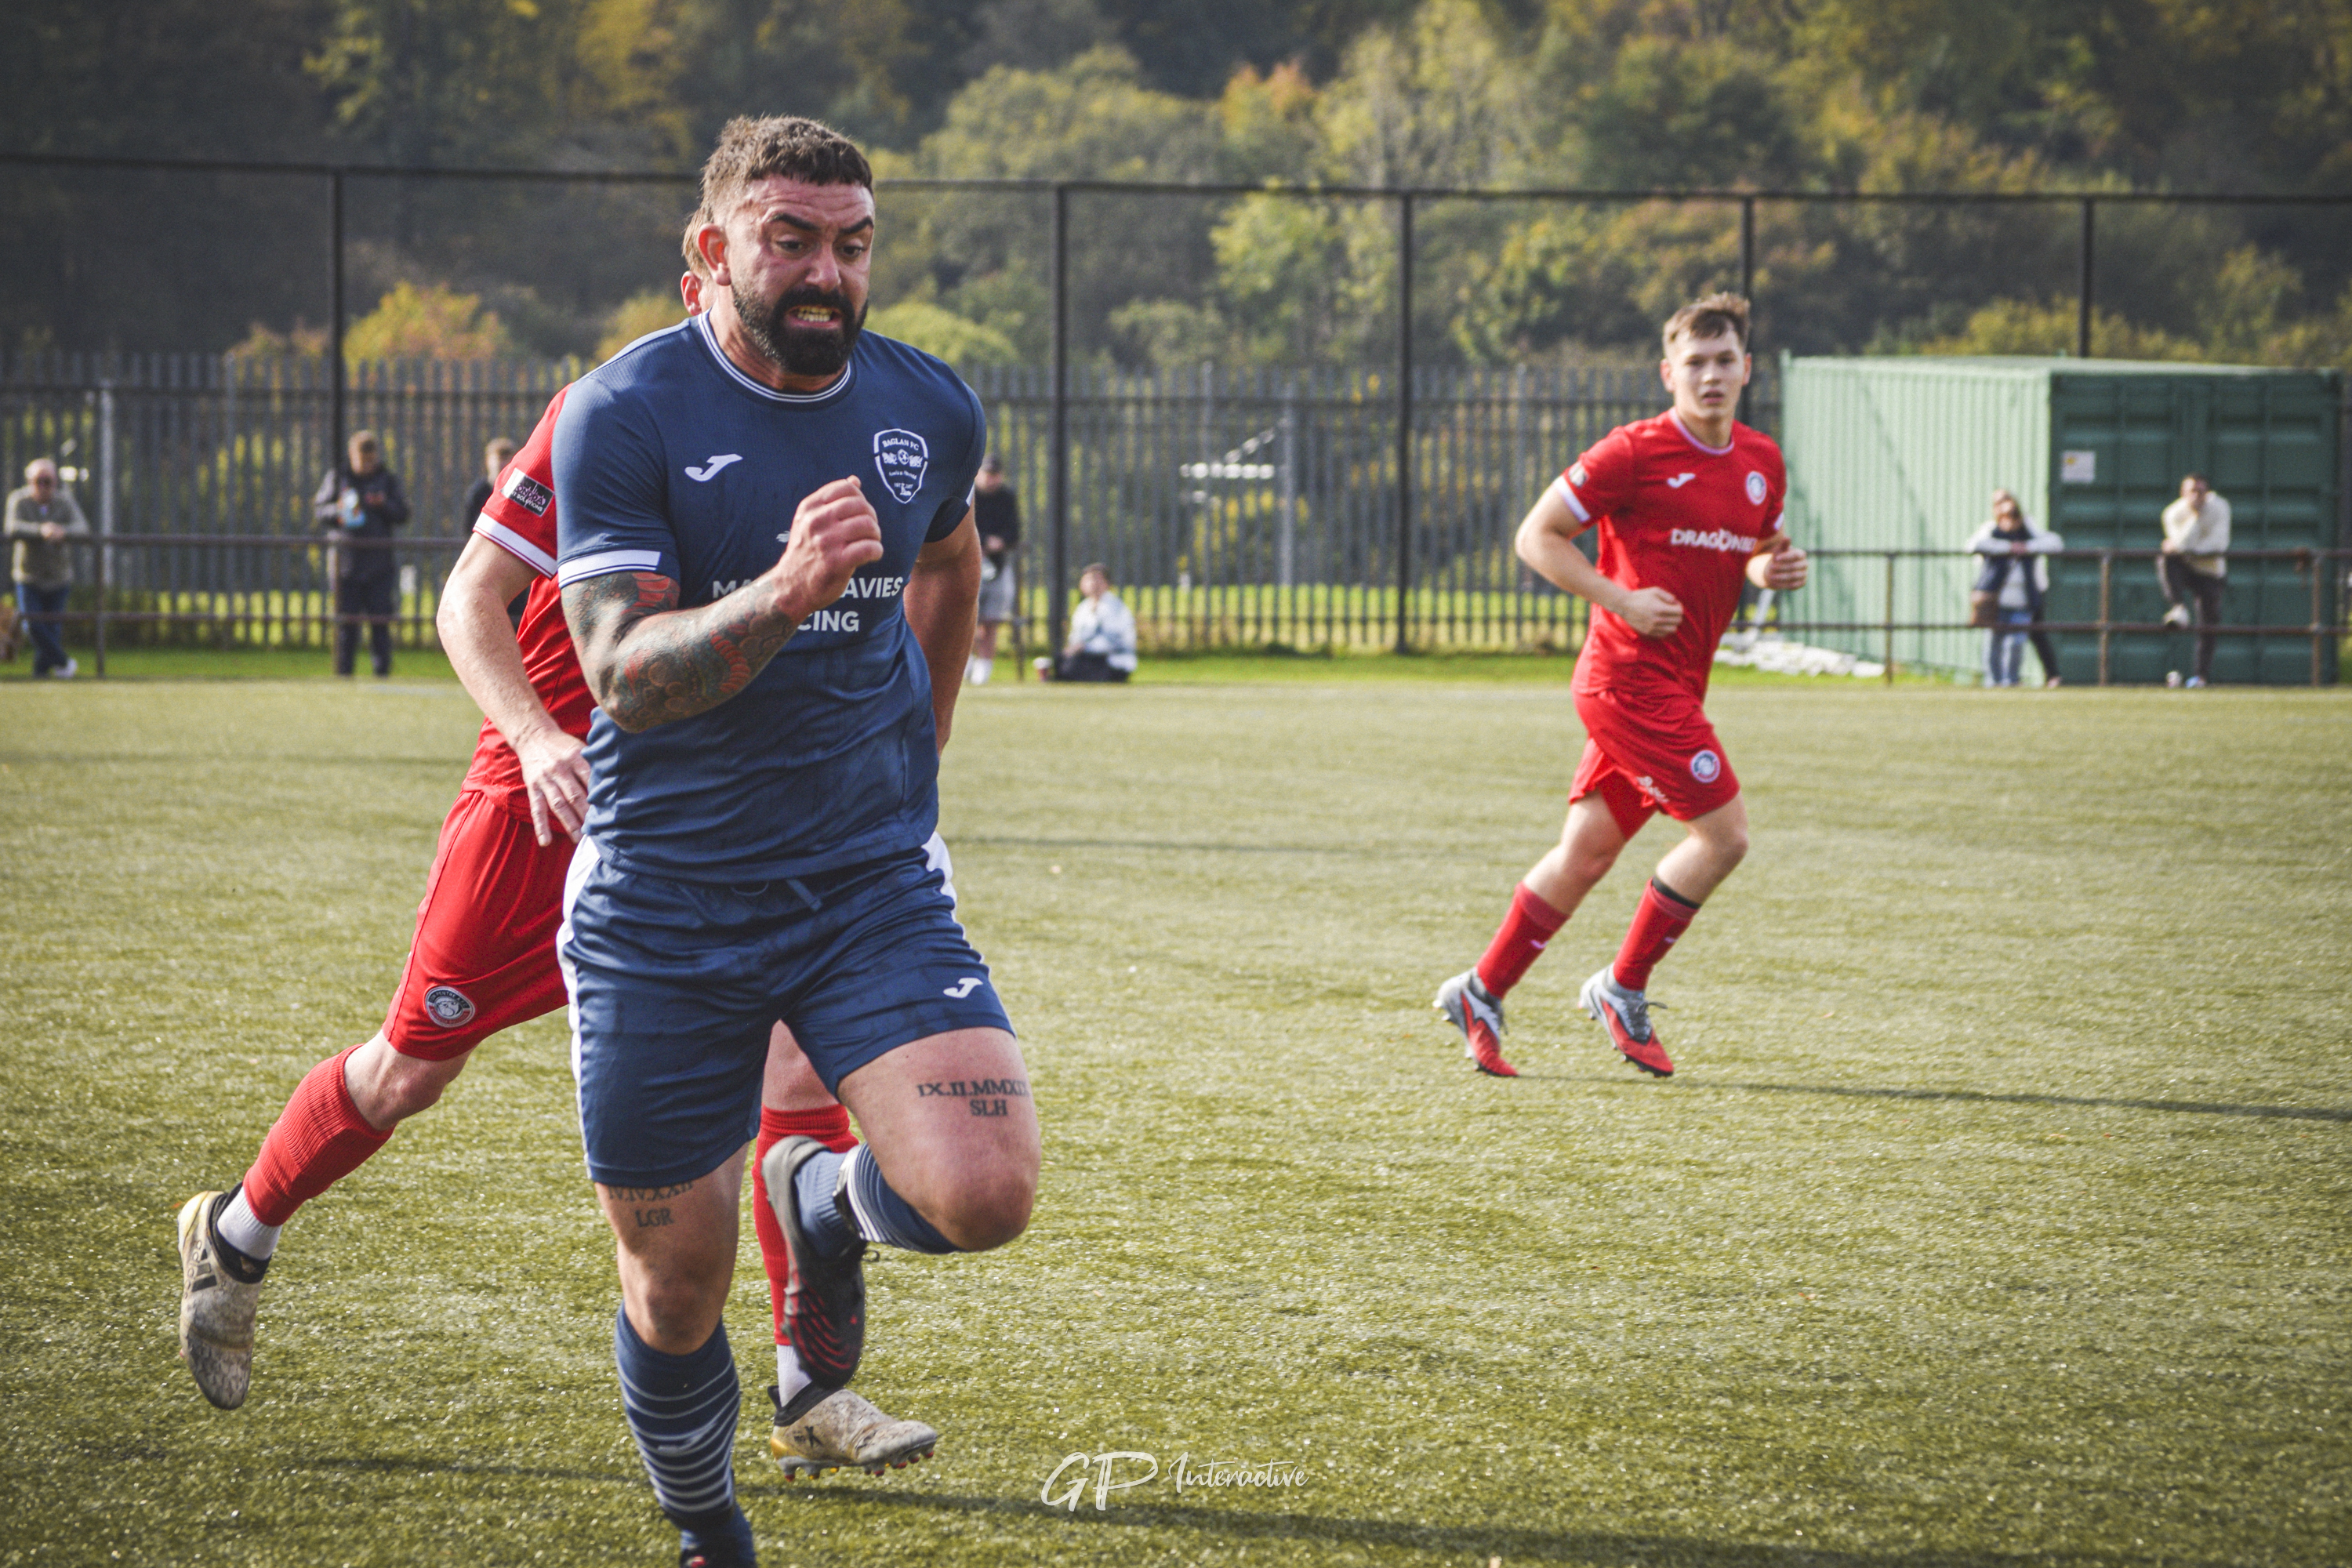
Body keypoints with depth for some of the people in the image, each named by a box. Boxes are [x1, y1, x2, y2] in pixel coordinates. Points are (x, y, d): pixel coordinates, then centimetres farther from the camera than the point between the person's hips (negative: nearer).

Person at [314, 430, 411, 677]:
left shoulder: (388, 479, 8)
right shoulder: (338, 476, 8)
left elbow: (403, 514, 4)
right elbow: (319, 508, 7)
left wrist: (384, 505, -15)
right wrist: (338, 510, -13)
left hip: (379, 557, 0)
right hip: (347, 554, 0)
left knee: (380, 615, -2)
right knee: (346, 616, 1)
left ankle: (382, 666, 5)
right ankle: (343, 668, 5)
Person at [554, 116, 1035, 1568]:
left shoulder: (932, 409, 1)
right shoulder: (628, 412, -11)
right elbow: (624, 673, -19)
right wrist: (786, 595, -35)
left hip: (871, 885, 2)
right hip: (664, 903, -2)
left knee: (985, 1195, -20)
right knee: (676, 1290, 4)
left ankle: (830, 1204, 17)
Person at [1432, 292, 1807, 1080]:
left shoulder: (1762, 462, 10)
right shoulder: (1633, 453, -12)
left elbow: (1755, 552, 26)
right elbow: (1537, 536, -8)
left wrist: (1775, 570, 2)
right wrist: (1623, 601, -18)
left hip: (1674, 687, 8)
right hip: (1631, 679, -8)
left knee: (1586, 852, 9)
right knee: (1723, 831, -11)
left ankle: (1480, 994, 19)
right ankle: (1623, 990, 3)